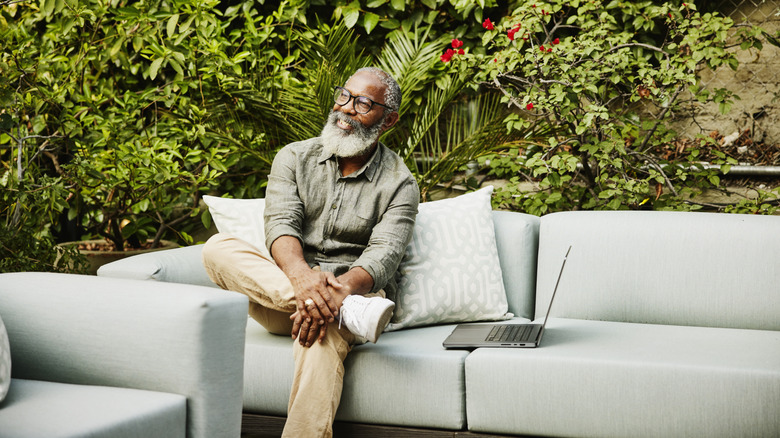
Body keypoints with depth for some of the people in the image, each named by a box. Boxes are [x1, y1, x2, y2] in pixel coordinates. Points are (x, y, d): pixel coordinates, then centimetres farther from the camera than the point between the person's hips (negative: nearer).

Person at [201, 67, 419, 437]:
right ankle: (347, 311, -39)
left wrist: (339, 288, -36)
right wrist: (301, 275, -32)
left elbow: (384, 254, -13)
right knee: (218, 248, -24)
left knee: (324, 329, -40)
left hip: (353, 292, -3)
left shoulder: (399, 184, 3)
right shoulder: (294, 158, 10)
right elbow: (281, 224, -8)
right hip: (280, 298, 4)